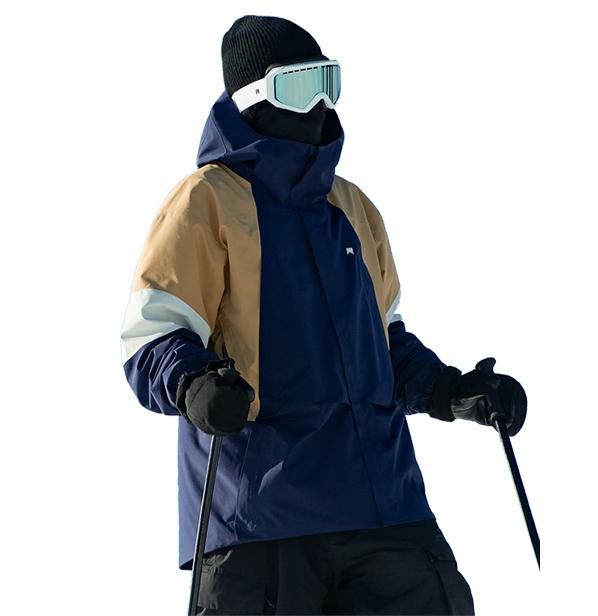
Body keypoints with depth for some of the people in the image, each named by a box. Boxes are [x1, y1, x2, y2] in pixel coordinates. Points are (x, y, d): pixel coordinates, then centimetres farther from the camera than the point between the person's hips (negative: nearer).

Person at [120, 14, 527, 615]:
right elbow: (150, 338, -6)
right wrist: (192, 385, -26)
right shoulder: (208, 199, 1)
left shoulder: (352, 206, 21)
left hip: (382, 503, 6)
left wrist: (452, 391, 14)